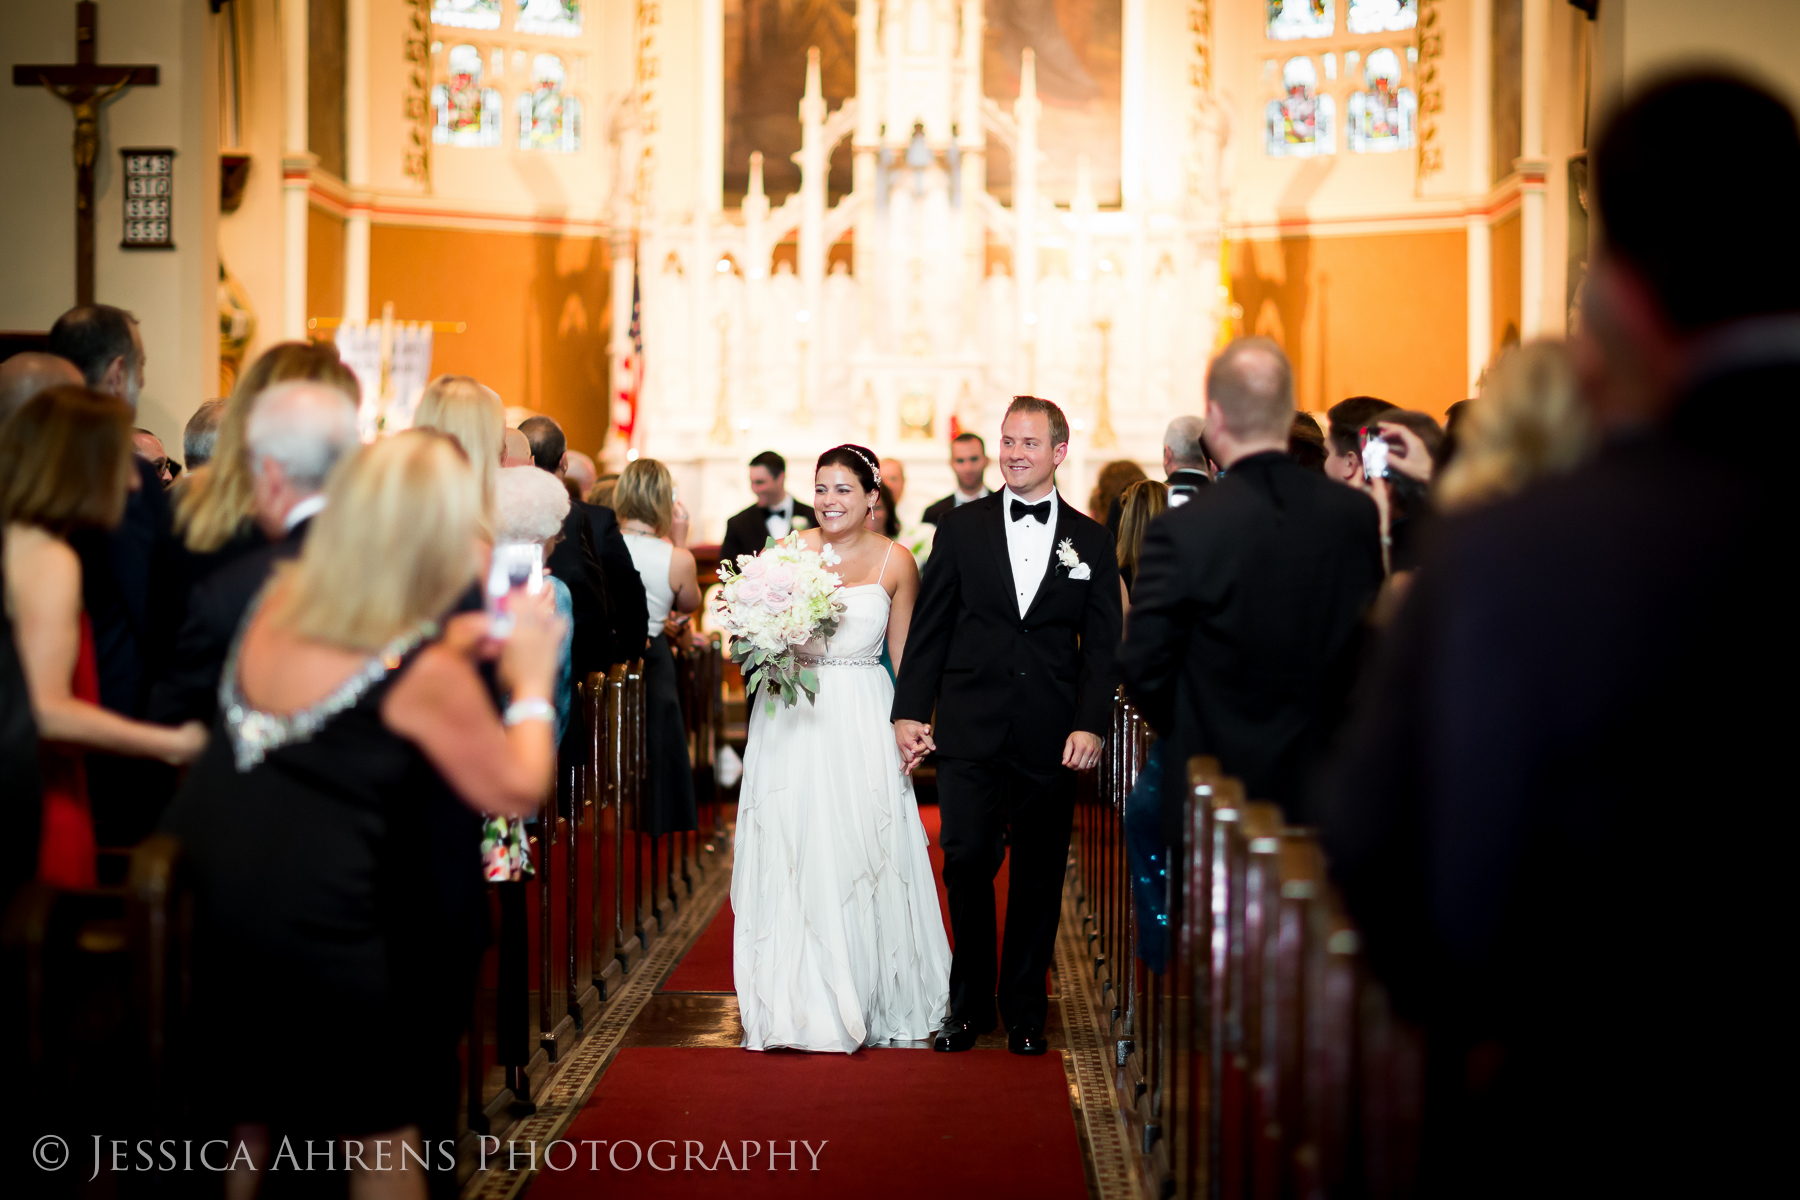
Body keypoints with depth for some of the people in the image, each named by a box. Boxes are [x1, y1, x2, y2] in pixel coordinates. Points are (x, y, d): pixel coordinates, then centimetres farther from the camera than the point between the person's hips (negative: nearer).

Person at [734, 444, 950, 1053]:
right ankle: (802, 1002, 7)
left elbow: (905, 654, 5)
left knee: (865, 854, -1)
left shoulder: (894, 562, 2)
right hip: (793, 719, 1)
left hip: (864, 722, -1)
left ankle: (874, 1000, 13)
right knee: (792, 853, -2)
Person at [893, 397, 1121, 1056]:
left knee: (1038, 877, 7)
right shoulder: (961, 528, 5)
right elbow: (929, 629, 5)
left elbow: (1102, 647, 4)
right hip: (970, 730, -1)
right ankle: (969, 1006, 12)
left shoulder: (1091, 542, 6)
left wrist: (1090, 724, -7)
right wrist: (910, 710, -2)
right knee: (966, 863, -3)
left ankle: (1024, 1012, 19)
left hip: (1051, 738, 1)